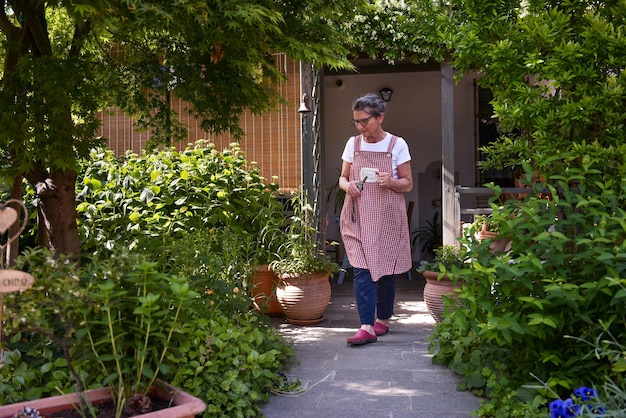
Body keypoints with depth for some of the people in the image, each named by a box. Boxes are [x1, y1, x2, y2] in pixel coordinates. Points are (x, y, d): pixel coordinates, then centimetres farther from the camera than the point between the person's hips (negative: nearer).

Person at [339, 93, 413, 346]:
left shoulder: (397, 145, -1)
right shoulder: (353, 144, 7)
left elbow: (408, 184, 2)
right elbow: (342, 178, 13)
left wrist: (391, 183, -19)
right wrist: (348, 185, -10)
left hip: (387, 218, -1)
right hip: (358, 217, 2)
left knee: (386, 270, 7)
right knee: (362, 270, -9)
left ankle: (383, 319, 25)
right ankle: (367, 328, -10)